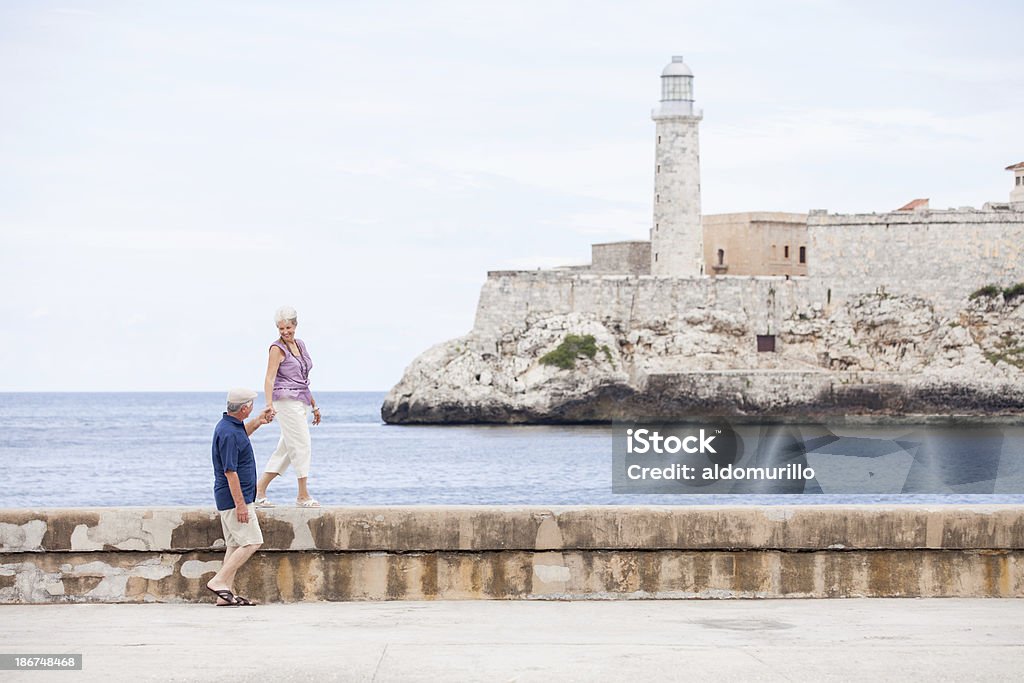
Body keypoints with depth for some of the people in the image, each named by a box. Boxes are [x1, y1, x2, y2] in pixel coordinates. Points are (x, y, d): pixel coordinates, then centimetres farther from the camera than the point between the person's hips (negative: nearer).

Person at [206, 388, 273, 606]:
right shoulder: (228, 433, -22)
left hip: (232, 497, 10)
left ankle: (226, 594, 9)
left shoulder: (232, 426, 10)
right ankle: (219, 581, -13)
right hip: (235, 498, -10)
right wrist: (240, 504, -24)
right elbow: (230, 472, -24)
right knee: (252, 542, -11)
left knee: (235, 545, 10)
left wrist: (257, 422, 26)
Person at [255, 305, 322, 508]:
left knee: (285, 449, 7)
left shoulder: (300, 345, 15)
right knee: (301, 446, -7)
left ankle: (259, 490, 10)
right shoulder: (277, 349, -8)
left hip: (301, 402, 8)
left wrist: (314, 405, 24)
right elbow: (269, 378, -17)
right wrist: (269, 404, -31)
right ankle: (303, 496, -1)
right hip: (287, 401, -8)